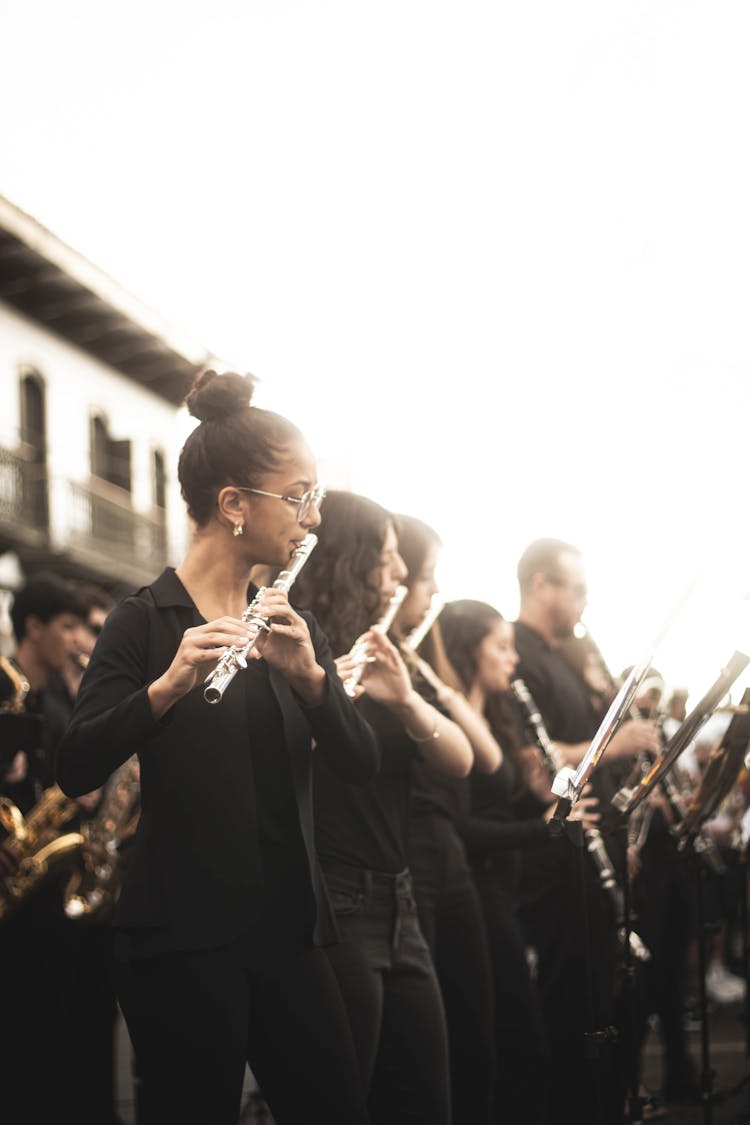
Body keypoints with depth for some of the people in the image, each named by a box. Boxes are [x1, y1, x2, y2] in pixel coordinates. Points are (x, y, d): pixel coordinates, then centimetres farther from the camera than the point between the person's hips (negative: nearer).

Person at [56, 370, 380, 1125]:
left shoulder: (288, 620, 10)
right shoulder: (145, 619, -7)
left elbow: (359, 765, 0)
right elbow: (76, 768, -18)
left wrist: (308, 673, -18)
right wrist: (168, 686, -34)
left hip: (287, 926, 6)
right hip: (182, 934, -6)